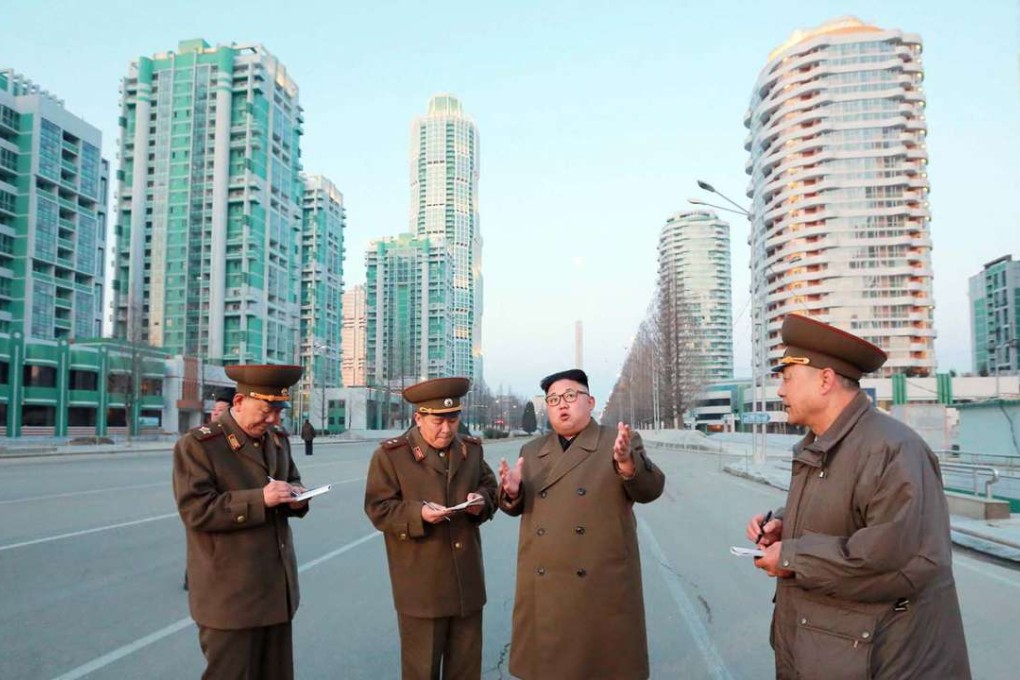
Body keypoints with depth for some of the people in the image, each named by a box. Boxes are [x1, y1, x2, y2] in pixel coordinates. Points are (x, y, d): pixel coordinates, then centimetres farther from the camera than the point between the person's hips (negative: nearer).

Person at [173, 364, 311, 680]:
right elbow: (196, 511, -19)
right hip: (230, 593, -7)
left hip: (277, 588, 7)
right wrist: (259, 499, -27)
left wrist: (296, 496, -3)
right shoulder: (198, 445, -12)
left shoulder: (277, 440, 10)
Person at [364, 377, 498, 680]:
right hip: (421, 584, -4)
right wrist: (418, 513, -25)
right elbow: (378, 509, -10)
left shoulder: (471, 448, 7)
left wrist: (481, 500, -7)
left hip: (467, 580, 5)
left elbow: (489, 487, 17)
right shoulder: (390, 454, -9)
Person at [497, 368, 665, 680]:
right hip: (543, 588, 3)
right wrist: (512, 491, -13)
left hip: (603, 584, -3)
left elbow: (650, 489, -11)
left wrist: (626, 461, -32)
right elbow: (517, 507, 11)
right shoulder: (531, 451, 11)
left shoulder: (620, 441, -1)